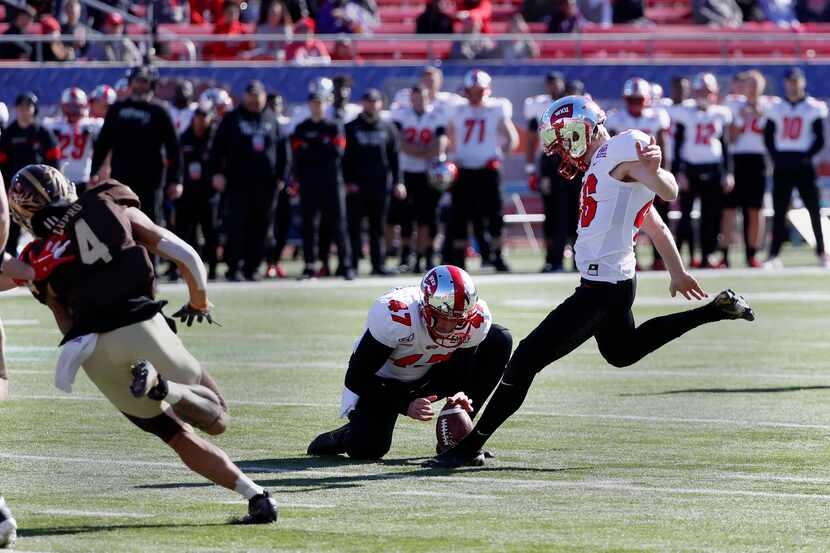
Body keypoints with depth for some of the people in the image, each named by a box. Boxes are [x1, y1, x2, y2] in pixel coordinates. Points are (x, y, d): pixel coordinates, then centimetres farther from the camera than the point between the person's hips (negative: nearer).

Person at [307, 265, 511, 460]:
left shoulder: (476, 320, -24)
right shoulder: (396, 316, -37)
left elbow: (464, 372, -8)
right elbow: (356, 379, -28)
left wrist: (460, 396, -32)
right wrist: (405, 406, -34)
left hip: (429, 376, 5)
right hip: (383, 381, -5)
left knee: (499, 340, -14)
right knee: (366, 449, -28)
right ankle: (345, 436, 14)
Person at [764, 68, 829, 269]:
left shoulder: (813, 108, 0)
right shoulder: (776, 109, 9)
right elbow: (768, 135, 13)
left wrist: (807, 156, -10)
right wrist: (776, 156, 0)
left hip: (803, 163, -2)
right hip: (782, 164, 2)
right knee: (779, 211, 0)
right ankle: (774, 255, 0)